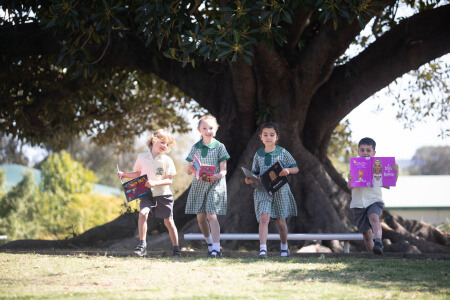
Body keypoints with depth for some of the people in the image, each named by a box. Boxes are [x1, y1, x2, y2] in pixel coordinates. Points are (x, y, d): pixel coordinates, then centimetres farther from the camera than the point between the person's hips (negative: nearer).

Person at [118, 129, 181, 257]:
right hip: (147, 194, 1)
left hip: (163, 194, -1)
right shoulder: (142, 157, 4)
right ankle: (142, 245, -20)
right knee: (143, 213, -24)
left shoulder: (167, 160, -3)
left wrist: (155, 183, -22)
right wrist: (125, 175, 2)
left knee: (168, 221, 4)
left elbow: (169, 180, -7)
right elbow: (138, 174, 18)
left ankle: (176, 249, 18)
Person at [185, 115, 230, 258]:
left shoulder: (219, 147, 1)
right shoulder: (195, 148, 9)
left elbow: (223, 170, -3)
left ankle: (216, 249, -17)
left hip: (215, 184, -4)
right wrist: (190, 168, -16)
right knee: (200, 217, 3)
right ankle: (209, 242, 27)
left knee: (211, 215, -15)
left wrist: (218, 175, -25)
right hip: (198, 183, 4)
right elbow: (188, 171, 8)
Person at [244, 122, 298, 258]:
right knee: (264, 218, -19)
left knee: (281, 221, 13)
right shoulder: (258, 154, 7)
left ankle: (284, 246, 35)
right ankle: (263, 249, -24)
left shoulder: (282, 152, 0)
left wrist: (288, 170, -18)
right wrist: (249, 180, -5)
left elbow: (295, 168, 4)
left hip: (280, 190, 0)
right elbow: (255, 172, 16)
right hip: (263, 190, 0)